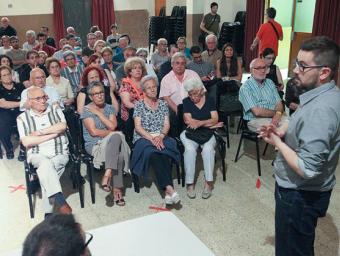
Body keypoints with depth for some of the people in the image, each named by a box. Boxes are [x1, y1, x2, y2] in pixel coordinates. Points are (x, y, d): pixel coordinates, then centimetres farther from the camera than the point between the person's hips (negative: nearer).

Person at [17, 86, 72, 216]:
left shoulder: (55, 109, 11)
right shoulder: (22, 118, 6)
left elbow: (62, 126, -8)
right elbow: (26, 142, -7)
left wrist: (39, 132, -7)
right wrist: (53, 134, -7)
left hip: (59, 153, 1)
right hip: (37, 155, -1)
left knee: (45, 172, -27)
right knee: (46, 164, -34)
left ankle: (48, 212, -23)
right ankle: (61, 202, -39)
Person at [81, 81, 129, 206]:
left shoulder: (110, 108, 14)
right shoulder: (86, 110, 1)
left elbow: (112, 126, -4)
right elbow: (93, 132, -10)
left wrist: (98, 113, -4)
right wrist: (112, 133, -5)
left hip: (110, 143, 4)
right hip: (94, 145, -4)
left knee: (116, 137, -33)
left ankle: (108, 174, -29)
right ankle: (117, 188, -32)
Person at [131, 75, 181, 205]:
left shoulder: (163, 104, 16)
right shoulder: (139, 105, 8)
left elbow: (166, 124, 8)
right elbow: (138, 127, -1)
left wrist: (161, 136, -12)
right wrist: (151, 138, -15)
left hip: (161, 138, 2)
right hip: (143, 138, -2)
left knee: (163, 153, -34)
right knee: (153, 153, -36)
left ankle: (167, 192, -41)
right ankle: (169, 188, -43)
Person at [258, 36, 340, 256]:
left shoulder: (320, 110, -31)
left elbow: (308, 169, -33)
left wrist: (277, 142, -18)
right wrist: (282, 132, -1)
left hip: (300, 195, -9)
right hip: (305, 190, 9)